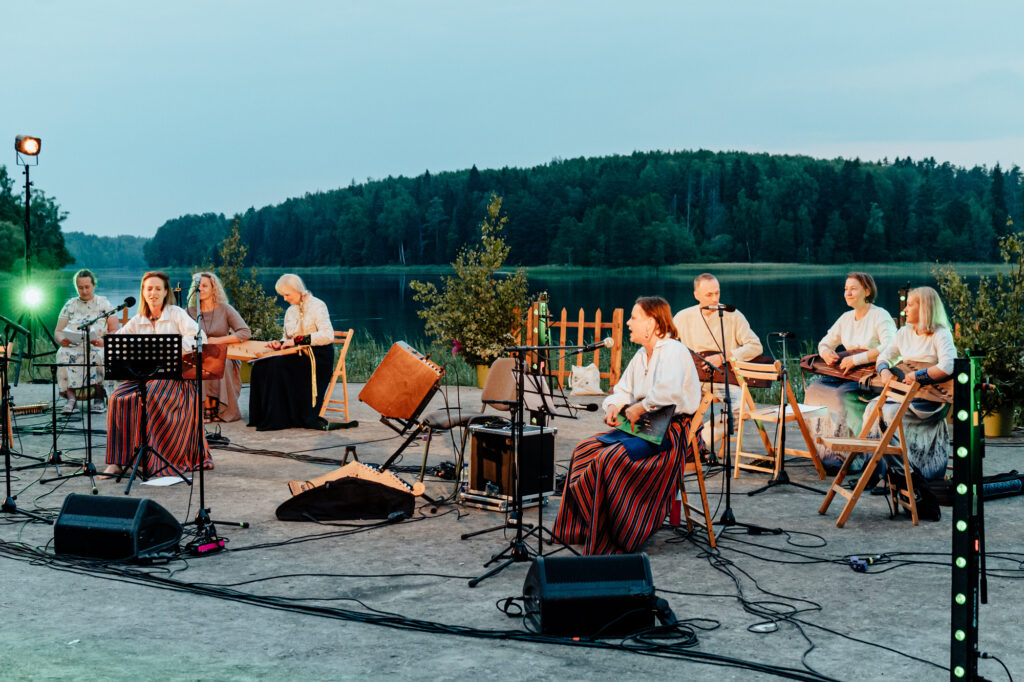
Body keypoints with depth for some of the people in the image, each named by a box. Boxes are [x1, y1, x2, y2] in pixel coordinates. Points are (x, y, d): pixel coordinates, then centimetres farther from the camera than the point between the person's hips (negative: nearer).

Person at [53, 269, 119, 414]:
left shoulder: (104, 303, 13)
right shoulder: (70, 305, 19)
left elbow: (115, 331, 5)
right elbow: (57, 332, 13)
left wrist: (103, 341, -17)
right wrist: (62, 339, -12)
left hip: (97, 347, -1)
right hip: (73, 346, 2)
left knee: (99, 355, -37)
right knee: (63, 355, -34)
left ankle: (99, 396, -32)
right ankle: (71, 397, -40)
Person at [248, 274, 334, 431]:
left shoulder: (317, 306, -5)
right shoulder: (290, 311, 19)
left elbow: (328, 335, -19)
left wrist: (298, 340, -20)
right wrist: (280, 344, 0)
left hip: (317, 359, -7)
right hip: (298, 356, 7)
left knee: (279, 365, -29)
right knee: (261, 365, -17)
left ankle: (280, 418, -22)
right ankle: (263, 416, -14)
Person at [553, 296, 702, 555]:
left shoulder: (673, 351, -13)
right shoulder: (641, 356, 18)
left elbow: (668, 390, -32)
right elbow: (623, 389, 25)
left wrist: (637, 409, -22)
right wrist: (613, 406, 2)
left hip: (671, 433, -10)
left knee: (610, 458, -27)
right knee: (585, 450, -3)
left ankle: (610, 540, -19)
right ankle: (581, 527, 0)